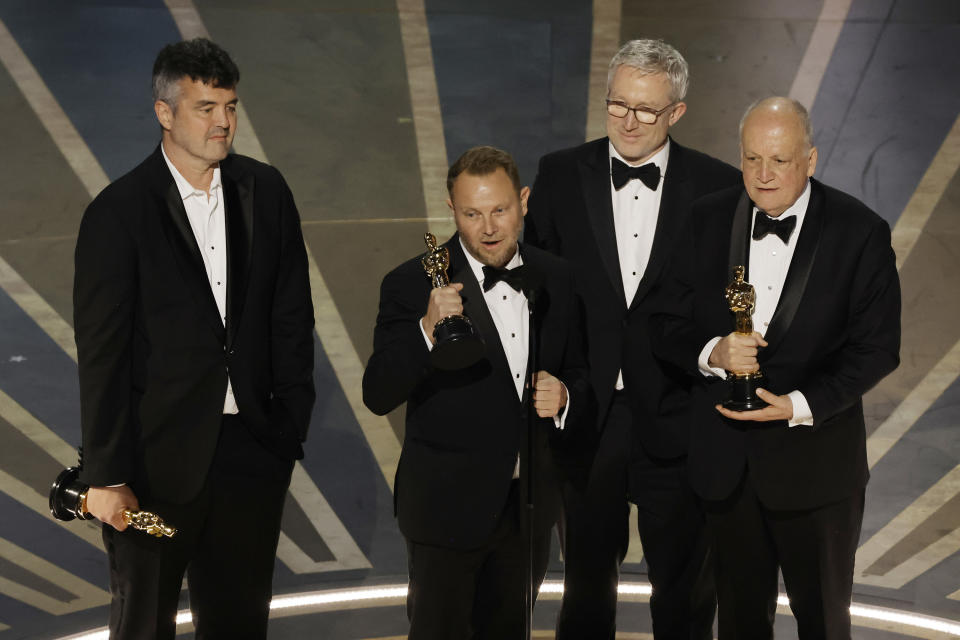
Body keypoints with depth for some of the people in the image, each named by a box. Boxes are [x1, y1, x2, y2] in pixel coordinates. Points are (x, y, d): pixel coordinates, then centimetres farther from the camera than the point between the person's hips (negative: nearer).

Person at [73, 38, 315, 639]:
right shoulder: (118, 213, -11)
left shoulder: (266, 192, 3)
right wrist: (106, 475, -10)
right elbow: (101, 356, -10)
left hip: (252, 451, 4)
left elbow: (292, 317, 7)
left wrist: (293, 426, 3)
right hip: (158, 456, -4)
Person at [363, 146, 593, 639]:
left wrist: (565, 399, -11)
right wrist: (428, 329, -35)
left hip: (531, 507, 4)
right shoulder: (413, 284, -12)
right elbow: (378, 396, -20)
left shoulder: (555, 279, 3)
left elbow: (580, 375, 12)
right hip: (448, 506, -4)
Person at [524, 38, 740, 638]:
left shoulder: (719, 187, -4)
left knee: (685, 591, 15)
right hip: (585, 415, 1)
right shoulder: (560, 174, -1)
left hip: (675, 420, -1)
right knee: (587, 581, 19)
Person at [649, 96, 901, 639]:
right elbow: (668, 324, 0)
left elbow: (878, 348, -10)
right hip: (726, 461, 3)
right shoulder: (709, 220, -2)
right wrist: (712, 353, -21)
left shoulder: (861, 232, -10)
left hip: (817, 463, -2)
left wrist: (802, 405, -22)